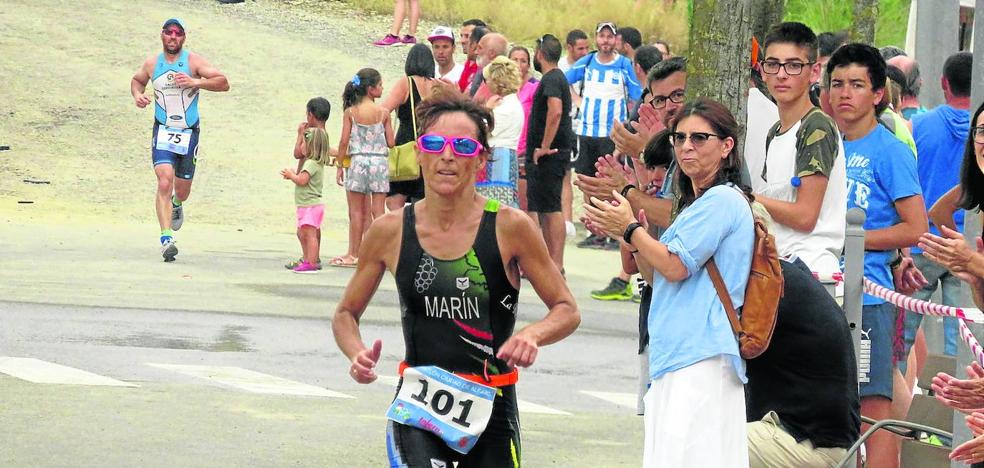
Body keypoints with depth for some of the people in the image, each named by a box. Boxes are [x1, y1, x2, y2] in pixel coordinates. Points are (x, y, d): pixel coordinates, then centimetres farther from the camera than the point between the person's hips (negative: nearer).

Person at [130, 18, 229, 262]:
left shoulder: (193, 61, -5)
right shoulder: (152, 63, 3)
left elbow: (223, 83, -9)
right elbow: (137, 80, 24)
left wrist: (195, 82, -23)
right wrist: (137, 94, 2)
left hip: (189, 133, 0)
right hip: (163, 132, 0)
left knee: (182, 190, 12)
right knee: (164, 182, -20)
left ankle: (176, 205, 52)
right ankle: (166, 239, -24)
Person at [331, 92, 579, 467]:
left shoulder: (509, 228, -6)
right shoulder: (389, 231, -1)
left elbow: (567, 310, 1)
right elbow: (346, 313, 12)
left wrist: (532, 335, -20)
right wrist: (358, 354, -9)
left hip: (491, 411, 1)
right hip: (417, 406, -1)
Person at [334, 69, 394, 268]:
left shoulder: (350, 113, -3)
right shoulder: (383, 113, -3)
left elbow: (344, 141, -4)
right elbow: (391, 143, -1)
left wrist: (340, 166, 4)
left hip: (357, 161, 0)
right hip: (380, 160, 0)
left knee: (357, 211, 5)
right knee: (378, 210, 4)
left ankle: (354, 254, 7)